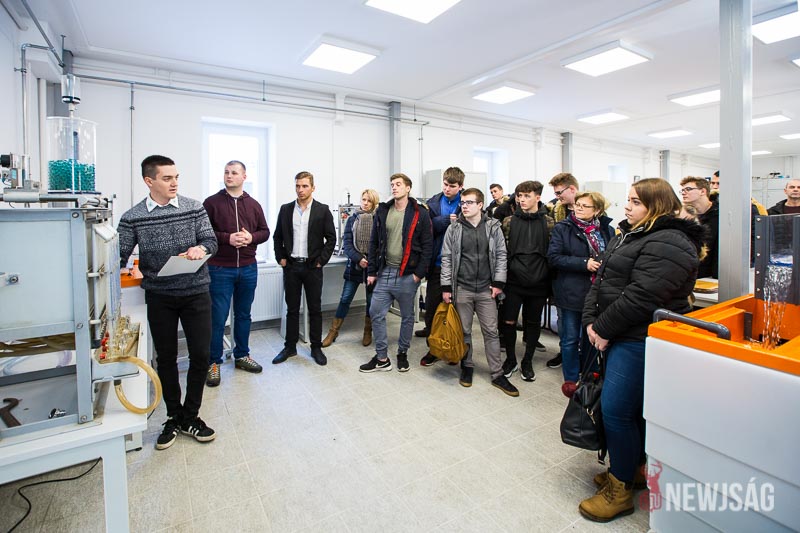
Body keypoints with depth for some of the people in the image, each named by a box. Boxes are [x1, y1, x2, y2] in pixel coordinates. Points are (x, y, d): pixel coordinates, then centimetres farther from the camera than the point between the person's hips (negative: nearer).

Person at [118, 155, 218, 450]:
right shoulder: (132, 217, 0)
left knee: (200, 354, 2)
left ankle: (190, 416, 22)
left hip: (196, 292, 0)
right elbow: (120, 256, 2)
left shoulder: (194, 208, 0)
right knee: (166, 358, 10)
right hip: (159, 297, 0)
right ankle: (174, 417, 28)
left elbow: (211, 241, 0)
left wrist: (200, 249, -22)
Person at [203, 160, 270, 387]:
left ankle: (242, 355, 29)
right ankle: (213, 363, 15)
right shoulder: (212, 202, -1)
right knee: (218, 317, 1)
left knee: (243, 315, 14)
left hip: (248, 268, 4)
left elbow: (265, 231, 11)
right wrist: (227, 238, -18)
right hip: (220, 269, -3)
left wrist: (251, 237, -9)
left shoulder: (253, 204, 10)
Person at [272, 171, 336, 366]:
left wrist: (321, 261, -6)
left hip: (312, 267, -2)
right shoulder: (286, 209, 6)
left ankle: (316, 348, 18)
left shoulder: (322, 210, -2)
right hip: (291, 266, 2)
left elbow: (331, 238, -2)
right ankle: (290, 347, 23)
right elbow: (277, 236, 12)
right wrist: (281, 258, 3)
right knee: (292, 309, 10)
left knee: (315, 309, 6)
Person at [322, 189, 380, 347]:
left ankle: (368, 332, 26)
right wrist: (358, 259, -15)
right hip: (354, 264, 1)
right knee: (345, 299, 4)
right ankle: (333, 332, 16)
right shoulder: (352, 219, 5)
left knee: (371, 300, 9)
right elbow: (347, 243, -1)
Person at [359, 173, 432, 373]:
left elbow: (427, 246, -6)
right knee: (376, 313, 3)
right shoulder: (382, 211, 6)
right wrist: (371, 271, 4)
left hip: (407, 275, -3)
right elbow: (374, 243, 8)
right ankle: (382, 358, 17)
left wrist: (419, 273, -12)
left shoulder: (420, 214, -5)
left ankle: (402, 354, 30)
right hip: (385, 272, 4)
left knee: (407, 316, 10)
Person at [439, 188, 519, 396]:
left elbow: (501, 255, 4)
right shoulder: (454, 228, 1)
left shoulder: (493, 227, 2)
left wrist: (498, 282, -3)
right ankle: (467, 367, 29)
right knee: (464, 331, 10)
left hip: (486, 289, 0)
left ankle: (497, 374, 16)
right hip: (461, 288, 0)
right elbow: (446, 258, 1)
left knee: (491, 332, 5)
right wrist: (446, 287, -3)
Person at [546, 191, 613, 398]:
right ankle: (571, 379, 24)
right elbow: (553, 257, -11)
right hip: (571, 293, -3)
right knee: (570, 338, 8)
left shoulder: (607, 230, 5)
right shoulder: (562, 229, -3)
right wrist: (584, 263, -20)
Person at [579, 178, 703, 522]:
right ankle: (633, 467, 37)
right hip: (620, 336, 9)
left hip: (640, 341, -9)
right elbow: (601, 280, 12)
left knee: (616, 410, -3)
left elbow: (640, 297, -25)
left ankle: (620, 491, 15)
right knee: (632, 407, 19)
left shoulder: (669, 244, -17)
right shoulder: (629, 234, 15)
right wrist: (591, 320, 1)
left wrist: (604, 329, -16)